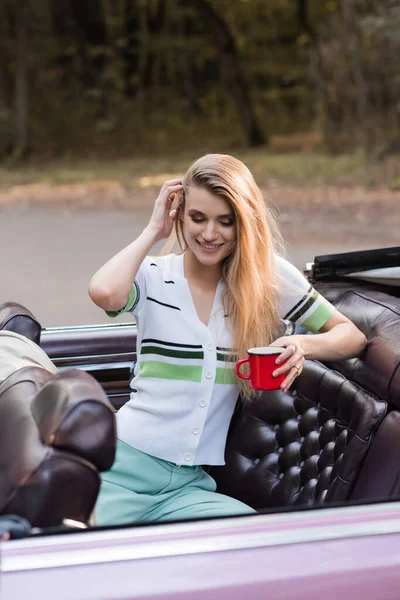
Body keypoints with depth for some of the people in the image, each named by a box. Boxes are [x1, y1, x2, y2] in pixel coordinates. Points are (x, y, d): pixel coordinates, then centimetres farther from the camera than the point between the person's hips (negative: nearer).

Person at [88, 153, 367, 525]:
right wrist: (154, 231, -7)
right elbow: (103, 292, -23)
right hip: (122, 465, -3)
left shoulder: (270, 277, 5)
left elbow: (352, 336, 8)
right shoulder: (153, 276, 1)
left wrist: (303, 345, -15)